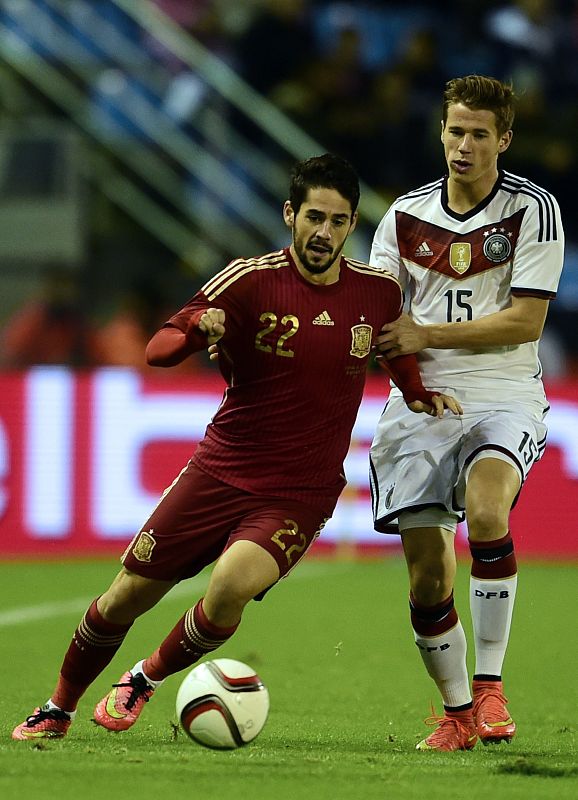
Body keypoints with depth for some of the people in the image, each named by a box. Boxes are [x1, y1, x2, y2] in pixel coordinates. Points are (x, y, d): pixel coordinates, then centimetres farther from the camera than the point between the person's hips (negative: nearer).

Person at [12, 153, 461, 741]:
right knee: (125, 598, 2)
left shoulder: (378, 290, -1)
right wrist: (198, 328, -31)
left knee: (232, 584, -29)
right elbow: (157, 349, -11)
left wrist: (419, 394, 5)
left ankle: (145, 680, -1)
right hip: (220, 472, 0)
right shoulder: (252, 280, -10)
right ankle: (58, 710, 29)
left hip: (300, 494, 0)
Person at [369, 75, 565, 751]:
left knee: (486, 506, -33)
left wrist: (426, 335, -14)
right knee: (427, 577, -3)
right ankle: (456, 713, 17)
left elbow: (525, 320, -9)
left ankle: (490, 684, -21)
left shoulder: (533, 209, -2)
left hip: (503, 397, -3)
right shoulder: (406, 215, 9)